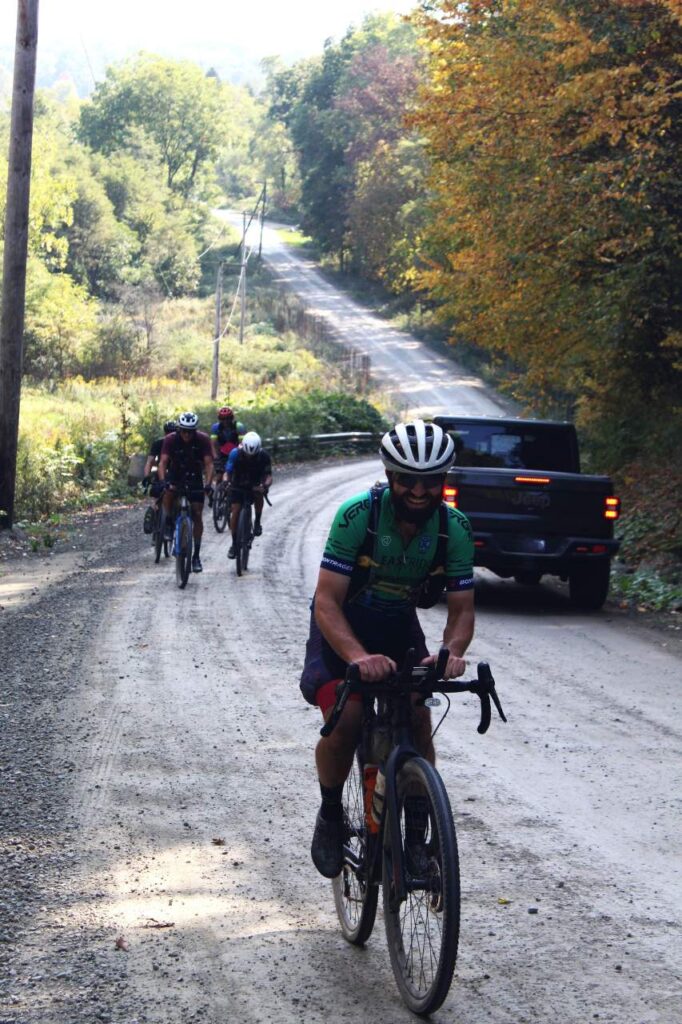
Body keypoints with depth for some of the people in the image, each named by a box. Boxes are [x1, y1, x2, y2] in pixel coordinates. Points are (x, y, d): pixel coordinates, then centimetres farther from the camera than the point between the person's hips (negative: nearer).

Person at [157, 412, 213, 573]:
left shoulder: (203, 439, -21)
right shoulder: (171, 439, -21)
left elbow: (209, 464, -25)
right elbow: (163, 462, -28)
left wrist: (208, 484, -40)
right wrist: (163, 481, -46)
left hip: (195, 478, 0)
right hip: (175, 476, 0)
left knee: (197, 515, -6)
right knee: (168, 492, -35)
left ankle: (196, 556, 2)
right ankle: (169, 522, -8)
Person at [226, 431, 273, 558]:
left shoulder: (263, 456, -24)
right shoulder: (236, 453, -24)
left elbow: (269, 476, -26)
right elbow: (228, 472, -20)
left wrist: (265, 485, -47)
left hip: (255, 484, 0)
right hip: (238, 485, 0)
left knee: (259, 496, -31)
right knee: (235, 511, -13)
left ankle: (257, 521, -6)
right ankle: (234, 543, -2)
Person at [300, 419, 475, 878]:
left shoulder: (455, 528, -19)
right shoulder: (358, 514, -29)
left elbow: (462, 608, -15)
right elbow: (327, 602, -31)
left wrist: (451, 652, -37)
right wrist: (358, 657, -48)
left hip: (399, 626, 3)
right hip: (342, 625, -3)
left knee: (418, 721, -13)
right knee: (345, 719, -23)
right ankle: (330, 815, 2)